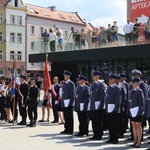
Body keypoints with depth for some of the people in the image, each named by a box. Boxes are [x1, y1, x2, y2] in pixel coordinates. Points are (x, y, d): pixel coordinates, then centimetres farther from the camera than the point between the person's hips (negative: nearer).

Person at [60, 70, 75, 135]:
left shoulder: (71, 83, -7)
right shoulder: (64, 84, 16)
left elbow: (72, 94, -12)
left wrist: (71, 102, -16)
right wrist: (62, 102, 13)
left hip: (69, 103, -7)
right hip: (64, 103, 7)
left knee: (70, 117, -2)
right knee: (66, 117, 11)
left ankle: (70, 130, 3)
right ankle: (66, 129, 19)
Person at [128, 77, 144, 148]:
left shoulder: (139, 91, -6)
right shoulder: (131, 92, 13)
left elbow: (141, 102, -11)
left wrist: (141, 111, -16)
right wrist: (129, 111, 11)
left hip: (138, 111, -6)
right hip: (132, 111, 7)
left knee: (138, 126, 0)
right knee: (134, 126, 11)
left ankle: (139, 142, 7)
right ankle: (135, 141, 20)